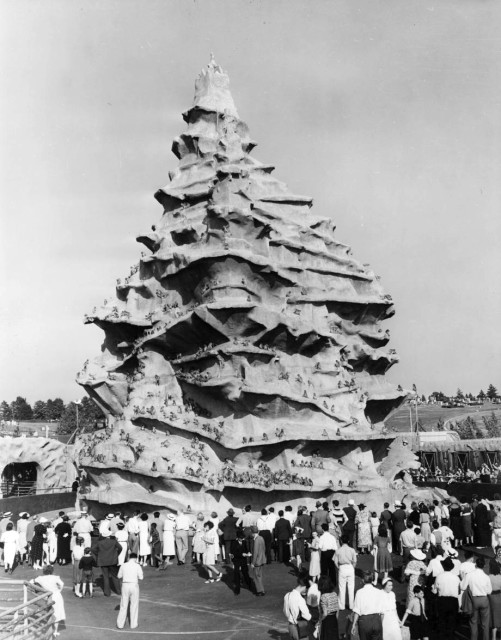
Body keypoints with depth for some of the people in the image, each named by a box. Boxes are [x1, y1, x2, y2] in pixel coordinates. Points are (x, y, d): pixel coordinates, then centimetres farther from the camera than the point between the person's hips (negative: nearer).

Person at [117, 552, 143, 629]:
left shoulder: (123, 565, 0)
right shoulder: (137, 566, -8)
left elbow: (119, 576, 10)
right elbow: (141, 577, -7)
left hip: (125, 585, 2)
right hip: (134, 585, -2)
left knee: (123, 605, 11)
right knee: (134, 605, 11)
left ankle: (120, 624, 12)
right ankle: (133, 624, 16)